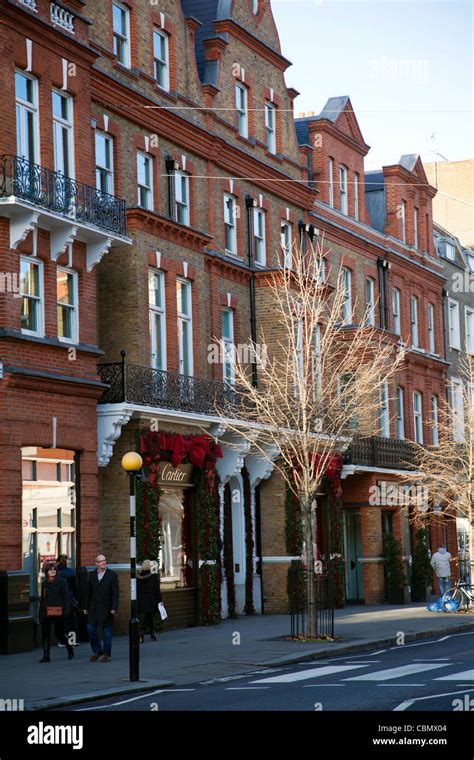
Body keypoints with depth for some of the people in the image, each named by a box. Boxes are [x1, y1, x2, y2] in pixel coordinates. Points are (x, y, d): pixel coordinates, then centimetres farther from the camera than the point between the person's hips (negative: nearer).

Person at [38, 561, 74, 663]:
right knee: (45, 633, -2)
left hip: (58, 612, -4)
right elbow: (42, 599, 15)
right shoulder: (44, 583, 11)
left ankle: (70, 649, 24)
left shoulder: (61, 581, -2)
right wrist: (41, 614, 12)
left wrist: (66, 610, -12)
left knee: (59, 633, 0)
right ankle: (46, 656, 2)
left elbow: (66, 596, -5)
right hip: (46, 612, 4)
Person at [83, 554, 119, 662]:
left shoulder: (112, 575, -1)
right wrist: (86, 607, 6)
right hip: (93, 607, 3)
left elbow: (115, 592, -4)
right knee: (90, 629, -3)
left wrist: (114, 608, -12)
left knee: (107, 631, 2)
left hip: (106, 608, -3)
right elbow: (88, 592, 10)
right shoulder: (91, 575, 8)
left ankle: (107, 654, 12)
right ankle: (97, 651, 14)